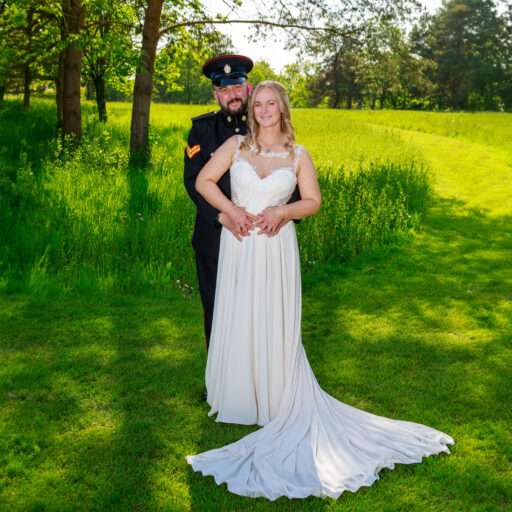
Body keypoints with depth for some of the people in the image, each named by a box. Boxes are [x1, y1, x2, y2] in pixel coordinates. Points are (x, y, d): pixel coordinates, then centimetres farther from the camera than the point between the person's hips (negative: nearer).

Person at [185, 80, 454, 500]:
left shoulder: (298, 155, 0)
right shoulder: (236, 145, 1)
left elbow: (313, 201, 6)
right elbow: (204, 181, 3)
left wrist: (282, 212, -13)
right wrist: (230, 208, -12)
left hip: (276, 250, -1)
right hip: (239, 248, 1)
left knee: (275, 326, 4)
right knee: (238, 323, 8)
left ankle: (279, 400, 22)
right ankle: (238, 397, 27)